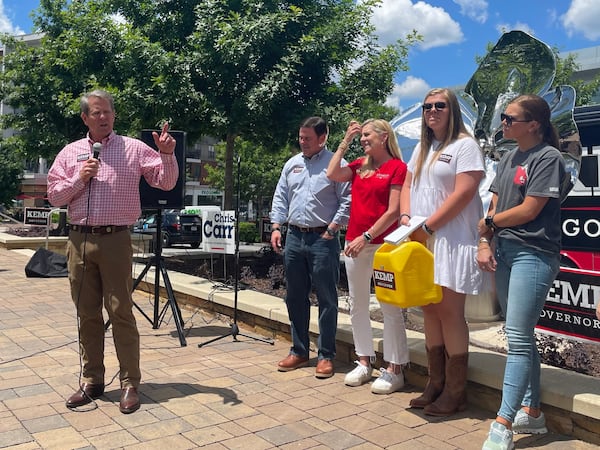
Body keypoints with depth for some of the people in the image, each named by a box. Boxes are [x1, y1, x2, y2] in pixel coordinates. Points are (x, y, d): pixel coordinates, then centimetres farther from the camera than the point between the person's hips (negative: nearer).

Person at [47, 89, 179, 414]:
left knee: (121, 312, -1)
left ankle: (129, 383, 8)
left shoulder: (133, 149, 3)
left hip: (115, 240, -3)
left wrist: (167, 155, -17)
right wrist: (79, 179, -6)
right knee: (87, 314, 10)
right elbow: (54, 196, 10)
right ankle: (91, 381, 23)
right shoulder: (70, 153, 12)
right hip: (78, 240, 4)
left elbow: (166, 183, -1)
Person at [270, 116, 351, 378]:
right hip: (294, 237, 6)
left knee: (326, 299, 1)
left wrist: (332, 229, -12)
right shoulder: (292, 164, 14)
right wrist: (276, 227, 6)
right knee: (295, 298, 12)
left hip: (323, 239, -6)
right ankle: (299, 351, 24)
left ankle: (326, 356, 11)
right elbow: (280, 197, 15)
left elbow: (347, 201, -8)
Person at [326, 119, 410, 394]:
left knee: (390, 307, -1)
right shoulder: (360, 165, 13)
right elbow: (332, 174, -1)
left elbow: (393, 210, -12)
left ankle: (394, 370, 7)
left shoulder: (398, 167, -6)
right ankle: (364, 362, 23)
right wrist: (345, 141, 5)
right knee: (357, 304, 11)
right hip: (354, 242, 7)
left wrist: (367, 236, -17)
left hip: (382, 243, -7)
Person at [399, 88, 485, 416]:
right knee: (430, 311, 9)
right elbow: (408, 185, 18)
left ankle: (455, 392, 5)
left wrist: (427, 226, -14)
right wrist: (406, 217, -2)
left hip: (452, 240, -7)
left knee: (449, 311, -6)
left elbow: (464, 192, -14)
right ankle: (435, 385, 18)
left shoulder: (465, 145, -4)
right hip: (421, 241, 7)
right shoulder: (421, 148, 20)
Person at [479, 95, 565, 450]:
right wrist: (485, 243, -1)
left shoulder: (548, 158, -7)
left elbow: (528, 210, -13)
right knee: (522, 337, 12)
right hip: (504, 252, 8)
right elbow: (494, 207, 12)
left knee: (518, 338, -9)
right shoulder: (508, 159, 15)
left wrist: (489, 222, 0)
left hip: (533, 255, -8)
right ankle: (532, 412, 22)